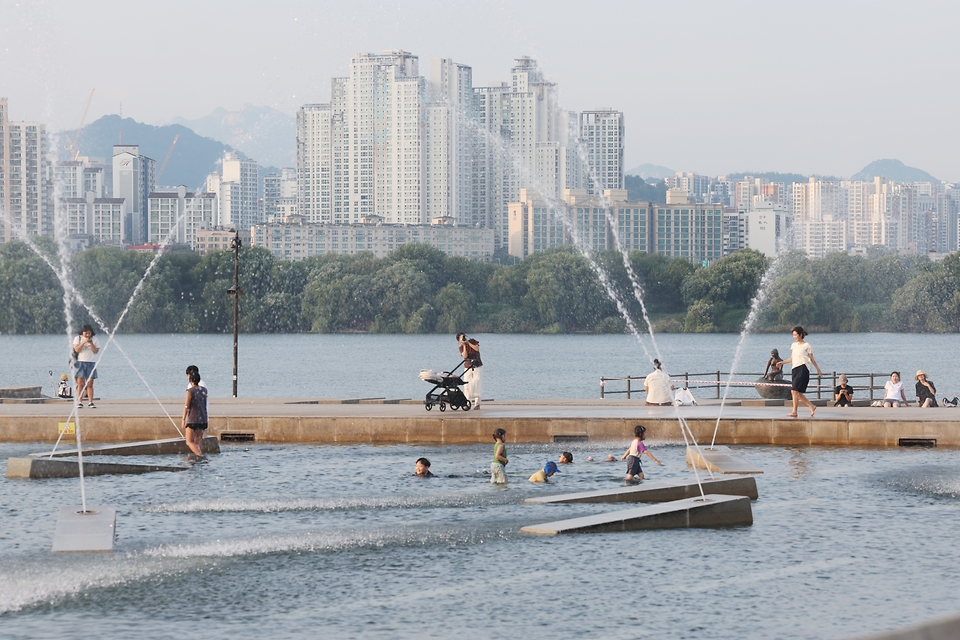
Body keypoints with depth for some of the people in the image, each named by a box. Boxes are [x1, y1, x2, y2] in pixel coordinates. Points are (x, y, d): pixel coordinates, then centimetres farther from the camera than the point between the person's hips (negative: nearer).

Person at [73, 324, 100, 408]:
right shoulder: (78, 338, 6)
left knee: (89, 384, -1)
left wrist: (91, 343, -11)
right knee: (80, 384, -6)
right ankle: (80, 402, -5)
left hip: (91, 363, 1)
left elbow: (96, 351, 2)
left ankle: (91, 402, -2)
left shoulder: (94, 339, 9)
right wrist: (84, 342, -16)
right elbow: (77, 349, -7)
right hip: (80, 362, -1)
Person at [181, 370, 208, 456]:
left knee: (189, 442, -2)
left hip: (192, 419, -6)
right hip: (203, 420, 6)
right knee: (197, 443, 14)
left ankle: (200, 455, -22)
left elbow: (186, 406, -13)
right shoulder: (204, 390, 5)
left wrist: (183, 420, -9)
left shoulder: (190, 391, -12)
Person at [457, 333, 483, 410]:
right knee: (467, 386, -5)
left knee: (477, 384, -9)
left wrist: (468, 343, -14)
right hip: (468, 367, 1)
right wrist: (464, 345, -15)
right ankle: (468, 403, 1)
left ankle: (477, 403, -8)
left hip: (477, 366, -1)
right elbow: (465, 356, -15)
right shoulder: (461, 348, 1)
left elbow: (477, 349, -15)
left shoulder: (472, 341, 1)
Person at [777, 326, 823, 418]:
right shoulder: (794, 345, 16)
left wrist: (818, 369, 10)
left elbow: (812, 359, 4)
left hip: (802, 370, -8)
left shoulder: (806, 346, -3)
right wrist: (783, 362, 8)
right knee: (798, 393, 6)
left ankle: (794, 412, -15)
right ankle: (812, 406, 20)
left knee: (794, 391, -16)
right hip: (794, 369, 8)